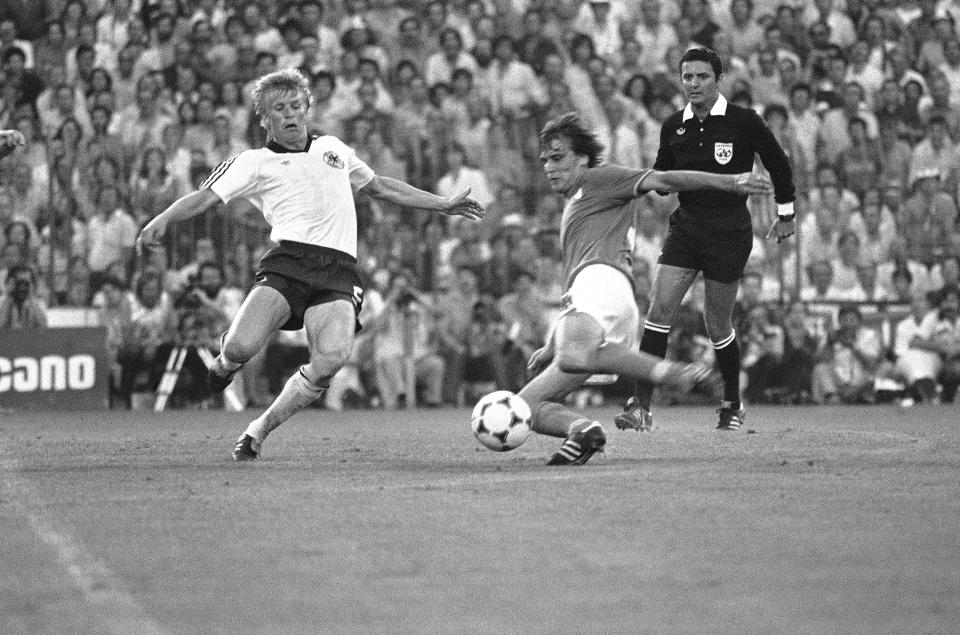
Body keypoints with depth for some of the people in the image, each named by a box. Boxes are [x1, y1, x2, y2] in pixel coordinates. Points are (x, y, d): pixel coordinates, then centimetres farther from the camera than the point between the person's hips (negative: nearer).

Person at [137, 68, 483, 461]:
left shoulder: (333, 148, 26)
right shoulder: (255, 163, 12)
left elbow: (381, 188, 39)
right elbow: (205, 197, 1)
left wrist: (444, 205, 40)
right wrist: (163, 220, -18)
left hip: (339, 270, 3)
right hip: (289, 261, -2)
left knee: (330, 360, -25)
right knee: (242, 346, -24)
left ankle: (258, 431, -5)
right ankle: (226, 362, 18)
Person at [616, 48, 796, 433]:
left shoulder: (743, 122, -6)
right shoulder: (673, 128, 5)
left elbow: (778, 163, 6)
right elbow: (661, 178, 17)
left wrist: (785, 214, 11)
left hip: (730, 234, -4)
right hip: (685, 227, 4)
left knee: (717, 326, 1)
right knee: (658, 310, -12)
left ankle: (733, 407, 23)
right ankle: (641, 406, -13)